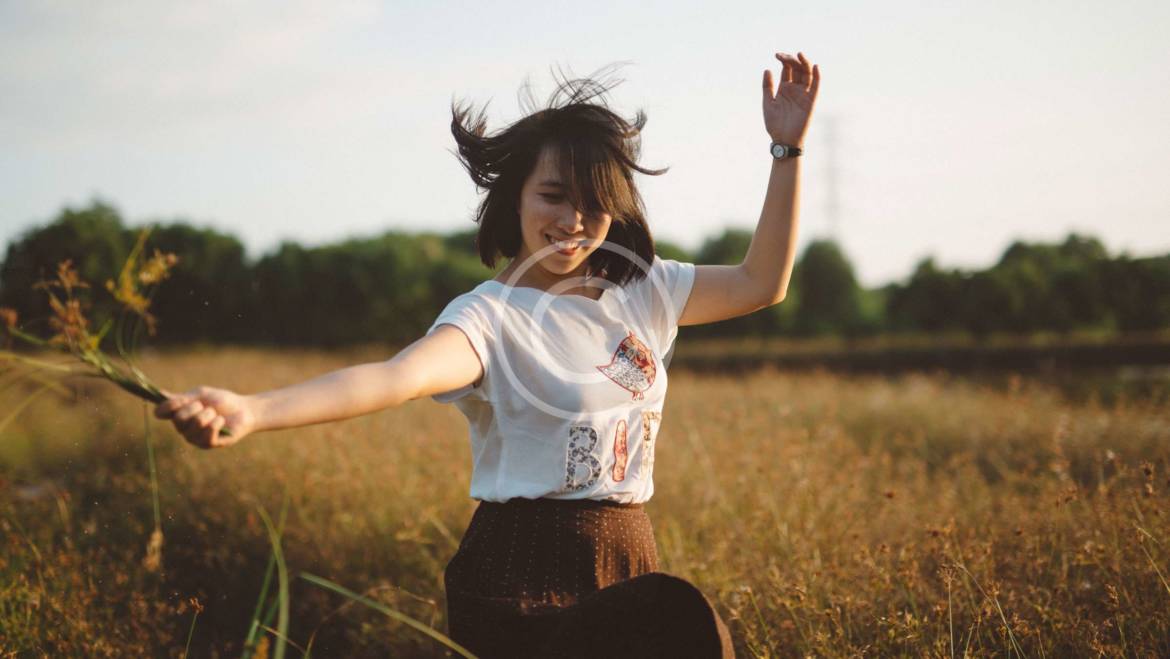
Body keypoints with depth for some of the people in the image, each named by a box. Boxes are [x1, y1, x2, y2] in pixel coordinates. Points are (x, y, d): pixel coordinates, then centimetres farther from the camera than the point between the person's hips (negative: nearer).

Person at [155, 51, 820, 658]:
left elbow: (761, 283, 13)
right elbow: (398, 375, -29)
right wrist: (252, 411, -47)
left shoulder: (640, 290, 8)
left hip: (627, 562, 7)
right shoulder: (491, 316, -11)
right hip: (525, 577, -7)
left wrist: (787, 149, 7)